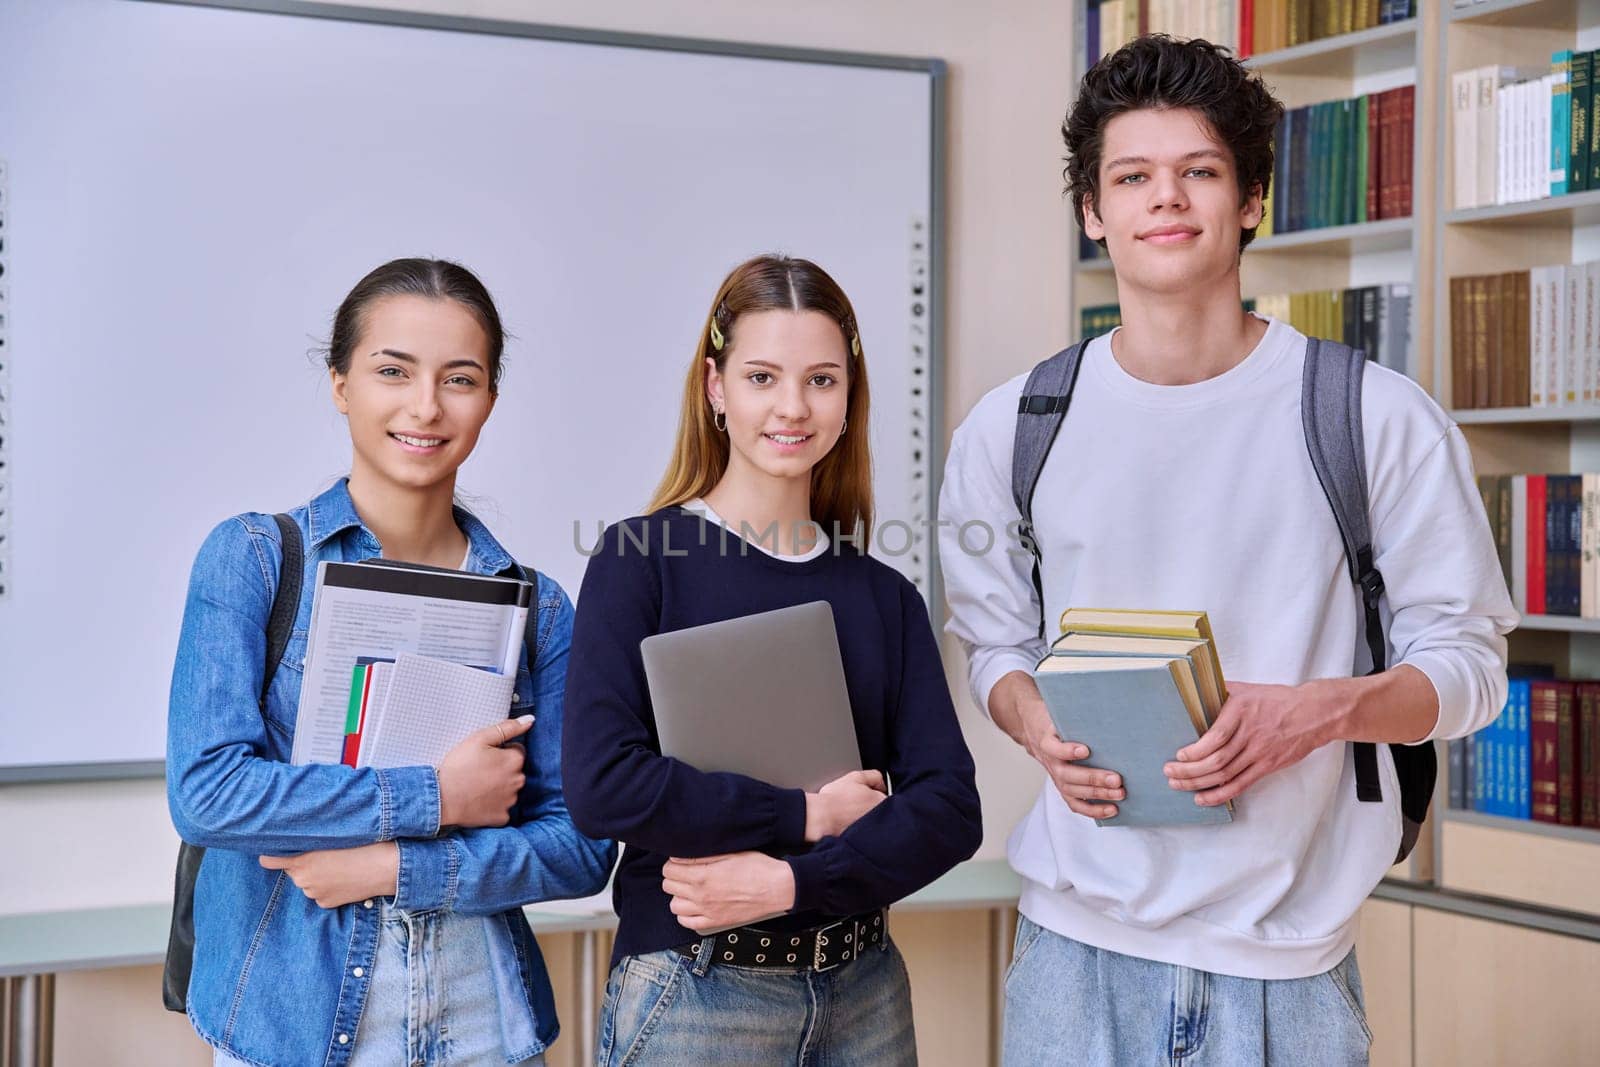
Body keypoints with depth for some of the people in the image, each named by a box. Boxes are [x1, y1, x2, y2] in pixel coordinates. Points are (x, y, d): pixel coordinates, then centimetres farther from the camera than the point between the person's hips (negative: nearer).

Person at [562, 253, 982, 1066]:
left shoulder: (883, 595, 5)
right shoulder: (641, 559, -6)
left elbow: (950, 808, -4)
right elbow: (601, 784, -17)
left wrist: (790, 881, -16)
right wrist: (806, 815, -12)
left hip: (864, 995, 4)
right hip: (692, 997, -4)